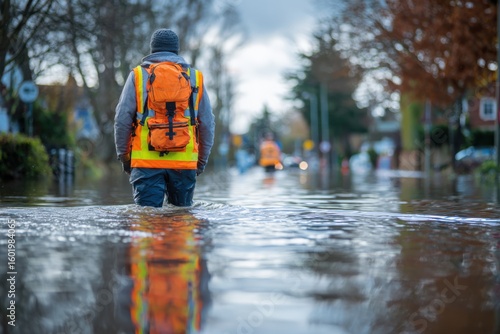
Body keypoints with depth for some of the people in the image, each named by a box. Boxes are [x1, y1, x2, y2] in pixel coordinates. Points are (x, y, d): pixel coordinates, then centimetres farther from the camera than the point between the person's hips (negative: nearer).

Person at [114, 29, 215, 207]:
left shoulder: (138, 75, 5)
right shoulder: (195, 77, 10)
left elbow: (122, 119, 2)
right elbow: (207, 123, 9)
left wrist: (124, 155, 12)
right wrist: (202, 159, 18)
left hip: (146, 160, -1)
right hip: (185, 161, 1)